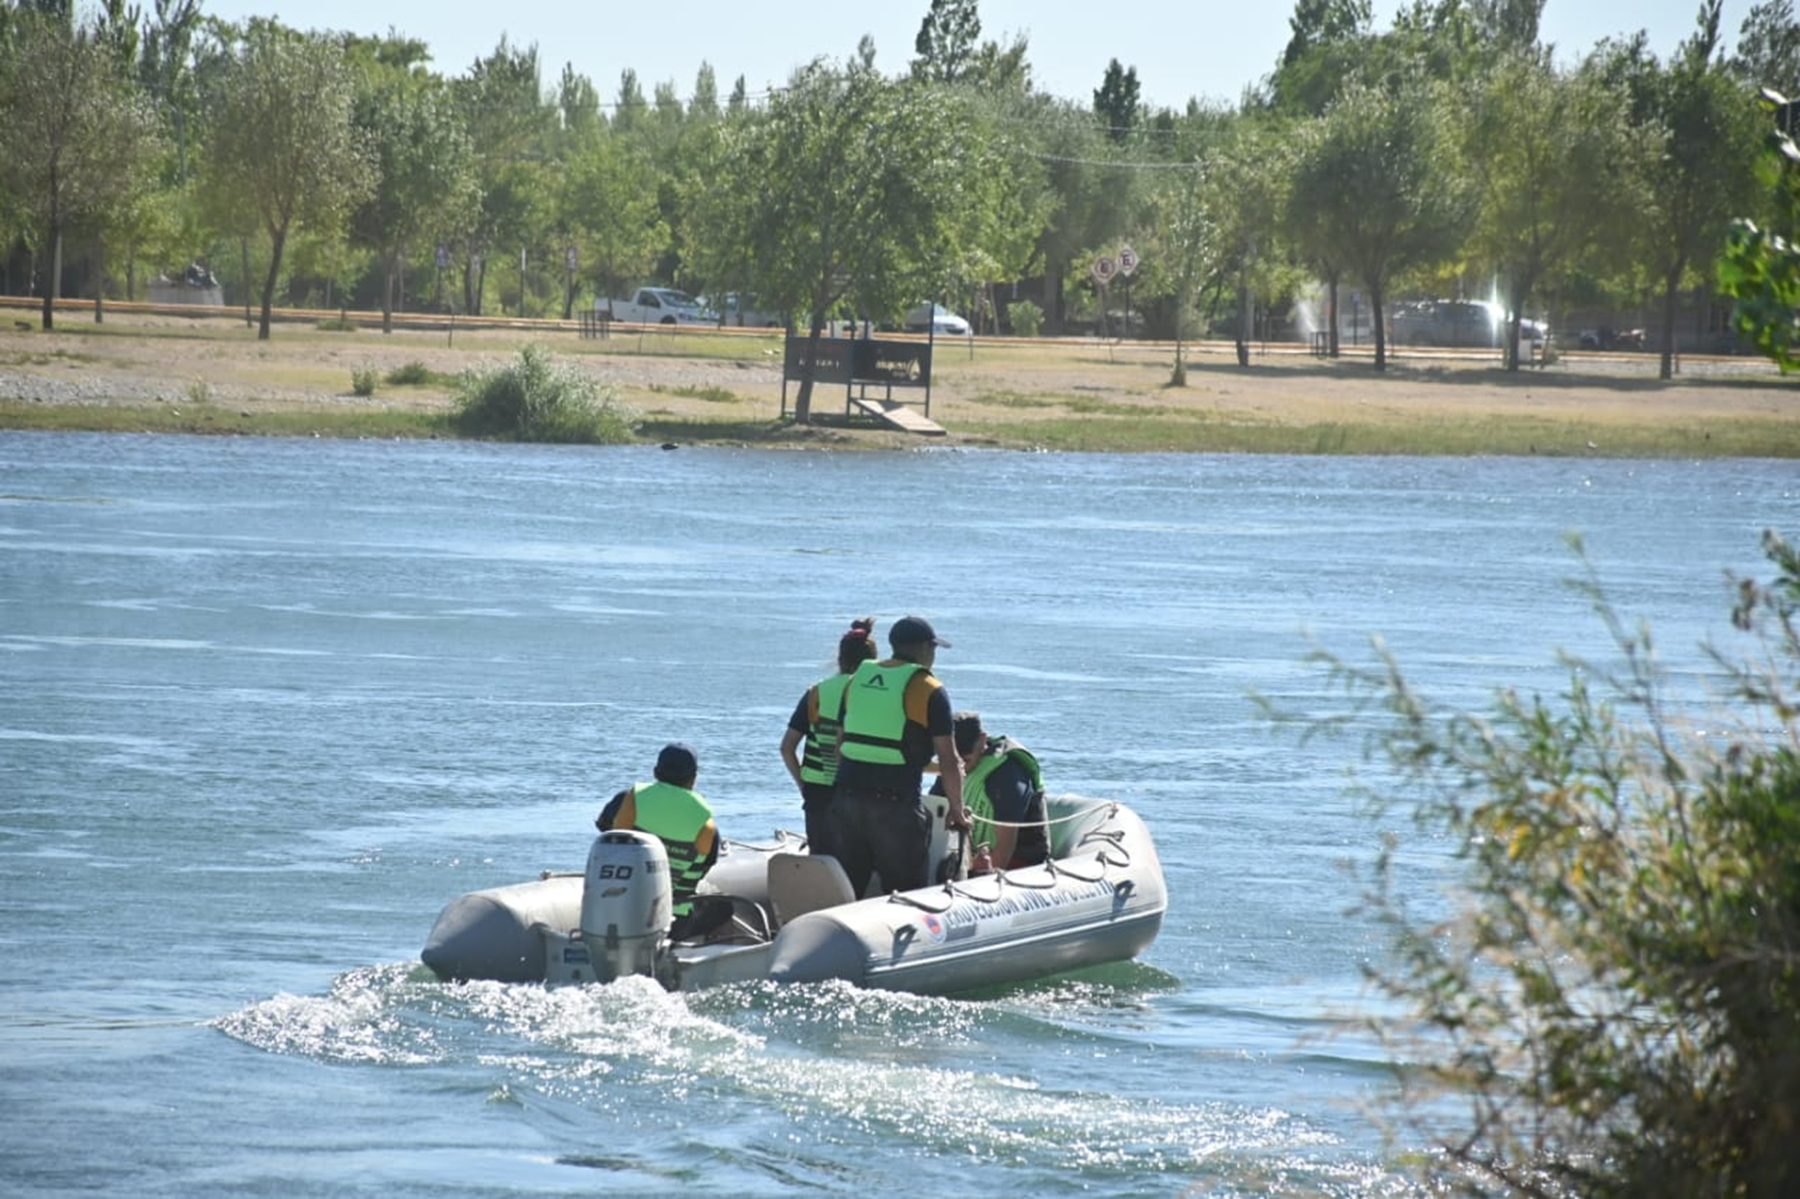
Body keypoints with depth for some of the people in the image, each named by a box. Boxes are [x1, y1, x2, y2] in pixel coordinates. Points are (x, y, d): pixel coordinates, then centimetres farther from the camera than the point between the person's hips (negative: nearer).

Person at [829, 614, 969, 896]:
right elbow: (948, 760, -6)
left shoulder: (858, 680, 13)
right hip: (896, 804, -6)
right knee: (906, 894, 0)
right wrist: (957, 811, 5)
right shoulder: (929, 691, -5)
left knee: (845, 891, 12)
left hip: (846, 796, 6)